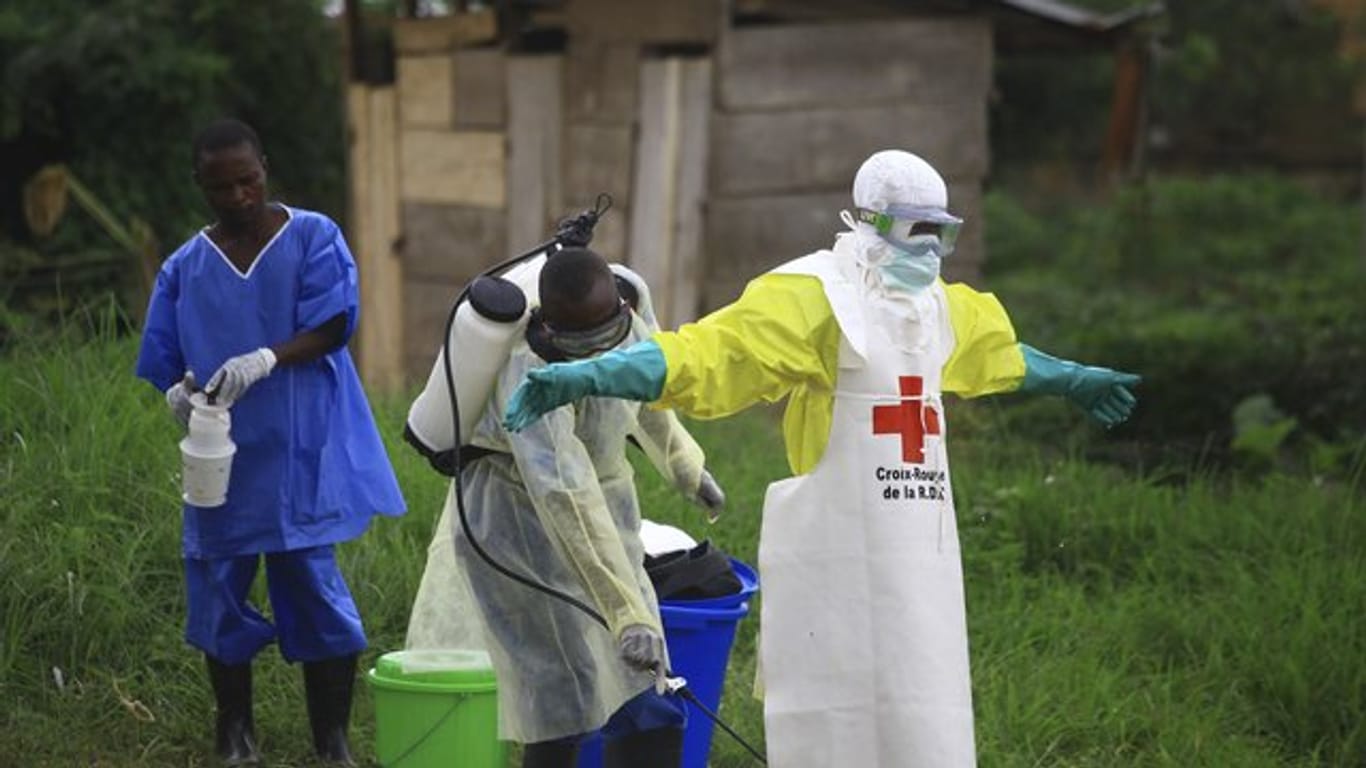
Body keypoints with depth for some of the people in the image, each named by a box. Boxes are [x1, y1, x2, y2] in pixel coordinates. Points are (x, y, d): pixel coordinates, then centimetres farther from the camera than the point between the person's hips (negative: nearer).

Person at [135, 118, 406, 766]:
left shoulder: (313, 238, 1)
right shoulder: (184, 268, 7)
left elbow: (331, 326, -9)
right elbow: (164, 362, 9)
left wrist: (267, 359, -26)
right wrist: (179, 391, -15)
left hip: (300, 457, -3)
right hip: (222, 461, 3)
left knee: (314, 588, -4)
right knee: (219, 591, 6)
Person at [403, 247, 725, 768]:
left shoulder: (627, 322, -10)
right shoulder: (532, 374, -32)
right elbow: (567, 500, -40)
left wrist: (684, 462, 31)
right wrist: (627, 614, -45)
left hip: (605, 503, 7)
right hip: (519, 515, -7)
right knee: (566, 690, -9)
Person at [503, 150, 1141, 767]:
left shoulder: (940, 305, 16)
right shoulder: (814, 296, -11)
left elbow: (1003, 354, 37)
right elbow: (708, 350, -23)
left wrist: (1074, 381, 53)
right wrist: (585, 376, -37)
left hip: (918, 551, 8)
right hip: (839, 551, -7)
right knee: (836, 714, -2)